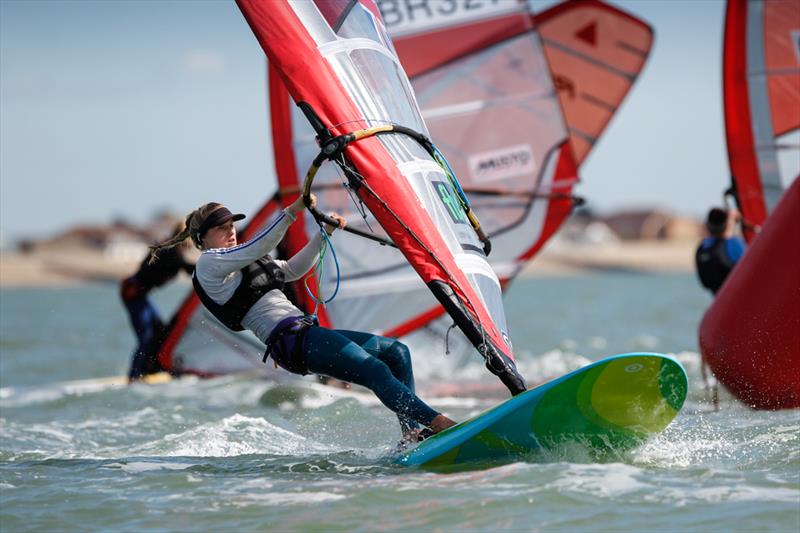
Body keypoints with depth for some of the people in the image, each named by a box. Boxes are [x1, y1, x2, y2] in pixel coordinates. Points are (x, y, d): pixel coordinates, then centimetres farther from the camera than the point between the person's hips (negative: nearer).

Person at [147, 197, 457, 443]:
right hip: (289, 341, -10)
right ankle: (436, 423, -32)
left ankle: (411, 432, -7)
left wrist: (324, 234, 23)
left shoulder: (248, 263, 27)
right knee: (374, 370, -25)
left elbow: (294, 269, 34)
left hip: (306, 331, 10)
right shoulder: (208, 263, -1)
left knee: (396, 352, 2)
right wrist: (291, 212, -21)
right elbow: (257, 246, -15)